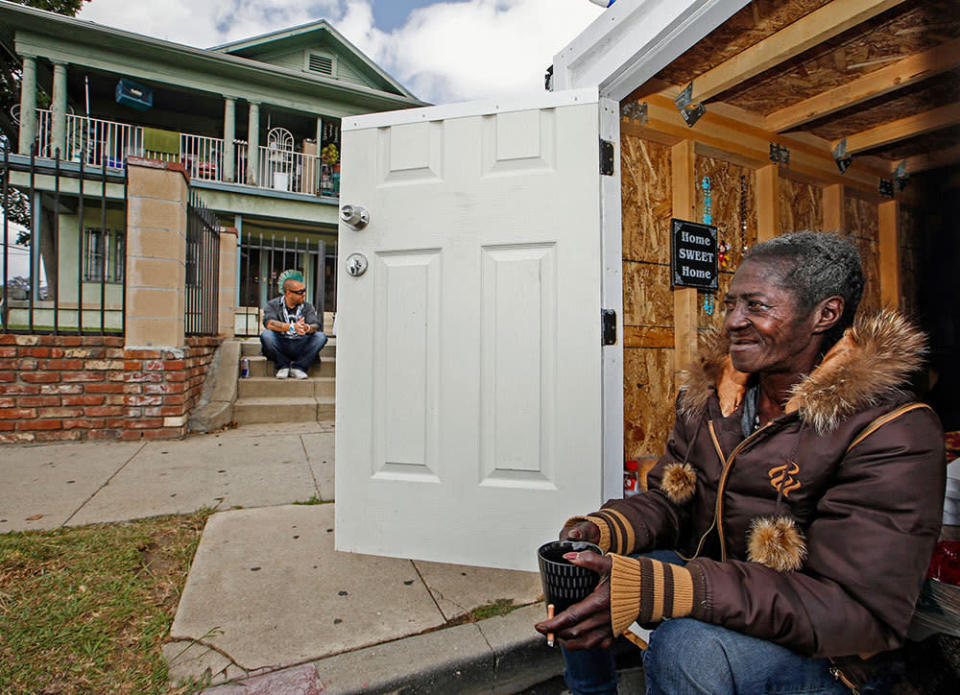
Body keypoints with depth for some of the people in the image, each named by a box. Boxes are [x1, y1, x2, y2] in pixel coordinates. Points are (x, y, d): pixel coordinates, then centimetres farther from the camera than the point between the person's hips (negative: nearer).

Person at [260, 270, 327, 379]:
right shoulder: (273, 304, 4)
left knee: (321, 337, -25)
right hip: (280, 345, -1)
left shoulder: (307, 306, 10)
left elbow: (316, 325, -7)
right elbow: (269, 323, -17)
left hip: (300, 347, 1)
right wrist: (292, 327, -32)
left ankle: (298, 367, -13)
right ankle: (283, 366, -9)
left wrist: (307, 328, -33)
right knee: (266, 335, -31)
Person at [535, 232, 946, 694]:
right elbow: (666, 500, 4)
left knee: (685, 646, -35)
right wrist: (602, 529, -20)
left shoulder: (893, 434, -21)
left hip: (824, 651, -6)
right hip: (704, 577, 6)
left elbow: (861, 611, -27)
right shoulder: (708, 392, -1)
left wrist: (650, 590, -39)